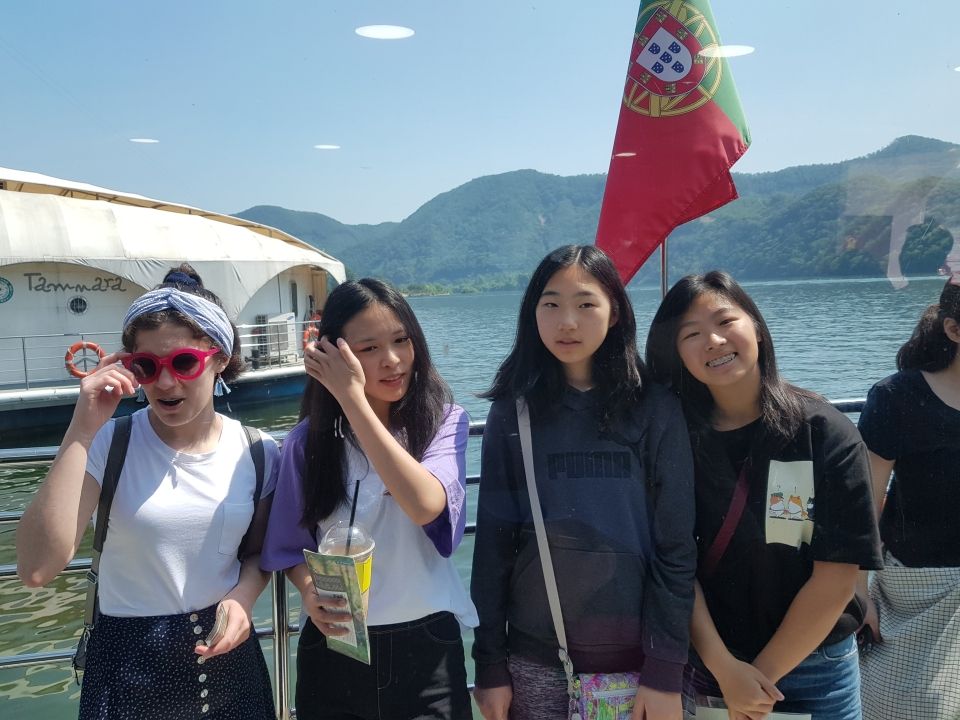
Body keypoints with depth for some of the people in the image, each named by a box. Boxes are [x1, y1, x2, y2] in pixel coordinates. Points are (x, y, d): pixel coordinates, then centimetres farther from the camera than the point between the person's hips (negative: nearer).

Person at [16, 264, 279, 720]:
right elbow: (37, 569, -24)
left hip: (226, 654, 2)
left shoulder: (257, 453, -5)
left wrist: (242, 597, -13)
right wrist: (82, 431, -26)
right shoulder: (108, 445, -13)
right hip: (130, 664, -2)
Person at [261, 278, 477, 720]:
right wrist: (310, 590, -17)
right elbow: (293, 547, 6)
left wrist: (353, 399, -26)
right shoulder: (309, 440, -2)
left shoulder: (445, 422, -7)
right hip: (335, 646, 1)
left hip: (426, 646, -1)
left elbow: (425, 504, -26)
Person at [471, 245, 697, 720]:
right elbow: (493, 542, 0)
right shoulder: (513, 414, 0)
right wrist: (489, 664, -1)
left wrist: (666, 672, -8)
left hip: (634, 656, -1)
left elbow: (675, 547, -5)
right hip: (537, 659, 1)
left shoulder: (655, 411, -4)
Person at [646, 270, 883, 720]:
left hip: (814, 665, -1)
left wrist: (763, 674, -11)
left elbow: (836, 578, -13)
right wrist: (724, 667, -16)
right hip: (710, 662, 1)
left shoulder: (827, 435, -13)